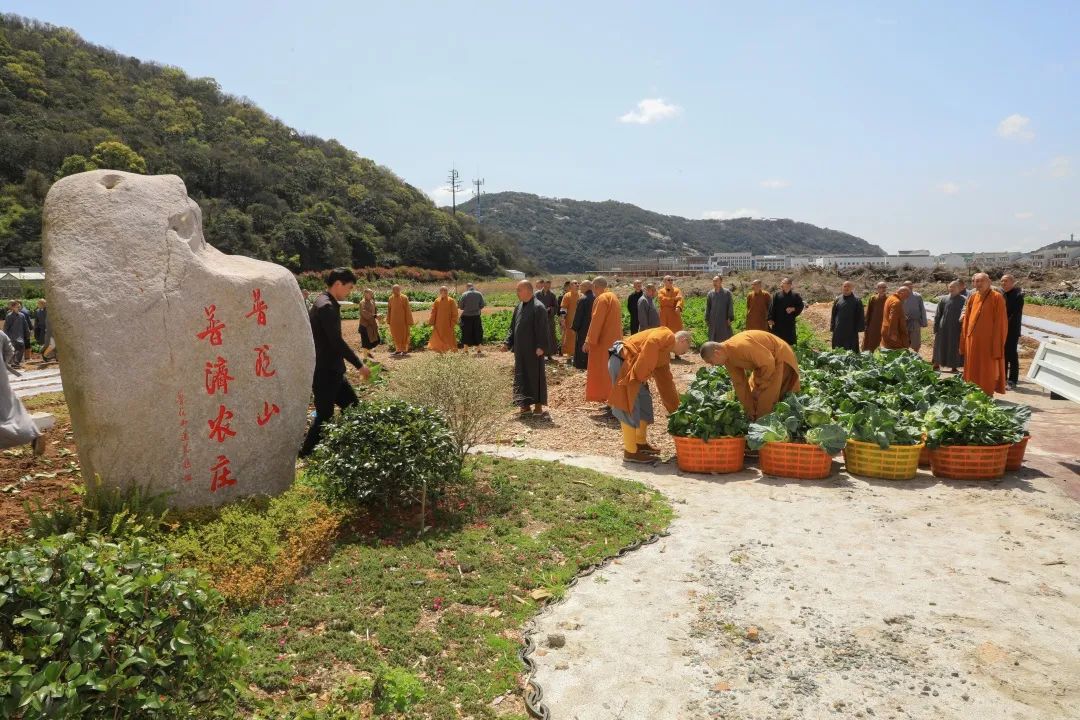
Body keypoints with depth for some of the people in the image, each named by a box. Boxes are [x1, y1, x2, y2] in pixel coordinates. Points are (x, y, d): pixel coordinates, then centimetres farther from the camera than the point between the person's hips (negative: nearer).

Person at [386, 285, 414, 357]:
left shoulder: (404, 298, -9)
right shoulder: (390, 298, 4)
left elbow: (407, 310, -8)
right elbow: (389, 310, 11)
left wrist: (408, 321, -10)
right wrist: (388, 321, 8)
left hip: (402, 321, -5)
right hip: (394, 321, 5)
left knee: (403, 335, 2)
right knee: (395, 335, 11)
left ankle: (405, 350, 11)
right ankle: (398, 350, 22)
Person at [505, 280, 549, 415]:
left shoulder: (538, 307, -13)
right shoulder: (519, 306, 11)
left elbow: (543, 329, -17)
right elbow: (513, 327, 16)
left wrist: (541, 347, -22)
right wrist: (508, 343, 9)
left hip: (533, 349, -8)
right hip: (520, 349, 8)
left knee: (535, 375, 1)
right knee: (521, 376, 11)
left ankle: (538, 405, 9)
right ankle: (526, 404, 20)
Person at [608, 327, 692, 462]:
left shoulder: (665, 355, 24)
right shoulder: (668, 336, -4)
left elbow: (666, 384, 27)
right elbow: (650, 344, -25)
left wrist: (676, 410, 28)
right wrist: (642, 375, -19)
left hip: (630, 367, 10)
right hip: (621, 361, -10)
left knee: (644, 402, 18)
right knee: (629, 409, -6)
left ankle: (641, 444, 30)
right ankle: (630, 452, 1)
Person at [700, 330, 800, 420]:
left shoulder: (741, 346, -35)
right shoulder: (727, 358, -7)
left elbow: (768, 363, -29)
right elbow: (739, 383, 1)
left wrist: (760, 388, -16)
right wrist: (749, 409, 1)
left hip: (779, 357, -9)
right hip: (763, 360, 9)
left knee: (766, 399, -11)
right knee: (753, 395, 10)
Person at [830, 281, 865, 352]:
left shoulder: (857, 301, 0)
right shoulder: (837, 300, 7)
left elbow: (860, 316, 1)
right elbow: (833, 315, 11)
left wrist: (858, 328, -4)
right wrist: (832, 327, 6)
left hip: (851, 330, -2)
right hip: (839, 331, 2)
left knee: (851, 351, 0)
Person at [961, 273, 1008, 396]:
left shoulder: (997, 298, -7)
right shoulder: (972, 297, 8)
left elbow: (1000, 322, -10)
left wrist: (996, 346, -14)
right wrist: (964, 342, 8)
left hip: (988, 341, -5)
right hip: (972, 341, 5)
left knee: (988, 371, 4)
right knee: (973, 370, 11)